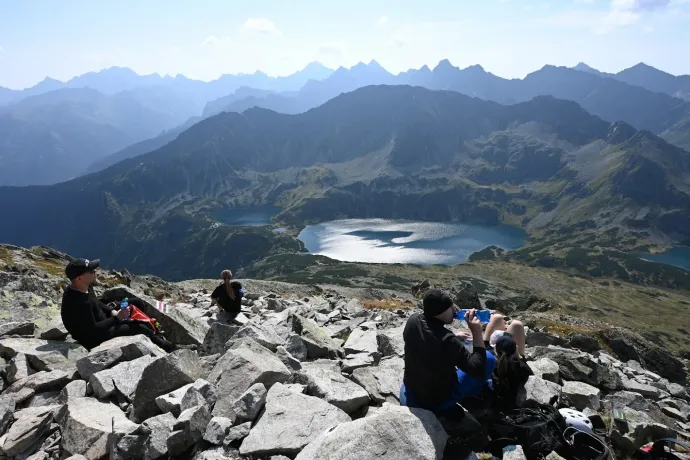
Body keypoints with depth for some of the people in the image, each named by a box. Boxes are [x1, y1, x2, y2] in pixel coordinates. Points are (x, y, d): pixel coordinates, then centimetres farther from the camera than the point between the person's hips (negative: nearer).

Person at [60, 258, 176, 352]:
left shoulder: (85, 287, -7)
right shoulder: (79, 303, -35)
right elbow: (93, 330, -30)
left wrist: (111, 310, -3)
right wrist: (117, 318, -26)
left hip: (100, 319, 10)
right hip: (94, 338, -10)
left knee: (136, 302, 10)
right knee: (138, 328, -13)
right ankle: (168, 348, 8)